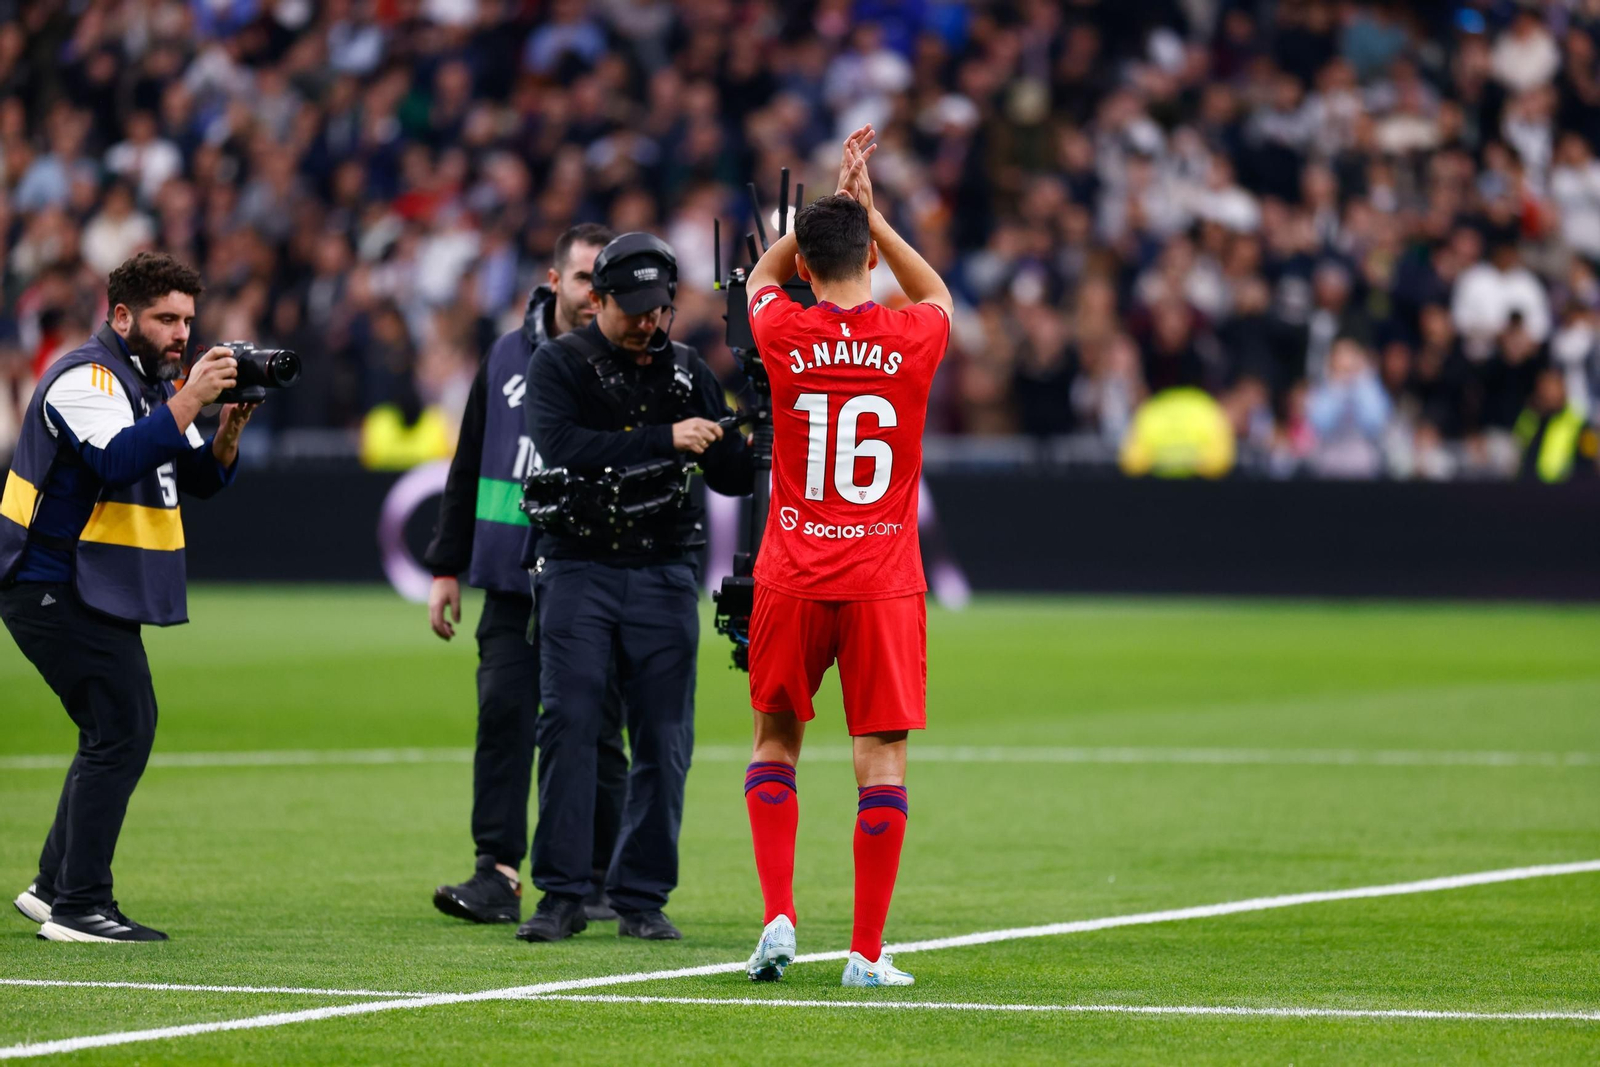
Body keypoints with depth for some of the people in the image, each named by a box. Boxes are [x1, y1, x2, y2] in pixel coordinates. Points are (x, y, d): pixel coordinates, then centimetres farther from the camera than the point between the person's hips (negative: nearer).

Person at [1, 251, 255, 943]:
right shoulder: (86, 378, -15)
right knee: (121, 732, -14)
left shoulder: (152, 382, 16)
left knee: (121, 732, 14)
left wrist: (230, 425, -6)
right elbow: (117, 462, -32)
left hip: (98, 594, 10)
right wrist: (190, 399, -31)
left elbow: (203, 478, 12)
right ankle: (78, 908, -13)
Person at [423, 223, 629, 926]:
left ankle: (593, 882, 11)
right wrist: (447, 567, 13)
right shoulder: (508, 359, 10)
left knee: (594, 732, 2)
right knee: (503, 716, -7)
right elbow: (469, 468, 16)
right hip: (512, 582, 3)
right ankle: (497, 876, -6)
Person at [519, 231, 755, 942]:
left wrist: (758, 444, -13)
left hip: (664, 574, 3)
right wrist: (664, 439, -24)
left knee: (663, 741, 0)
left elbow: (730, 478, 9)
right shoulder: (559, 364, 0)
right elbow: (563, 448, -18)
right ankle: (562, 895, -5)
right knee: (568, 724, -9)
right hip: (580, 570, -3)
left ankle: (641, 897, 7)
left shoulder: (687, 371, 11)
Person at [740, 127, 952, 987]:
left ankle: (777, 916, 3)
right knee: (881, 757, 1)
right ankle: (866, 952, -1)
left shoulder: (784, 335, -5)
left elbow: (762, 276, 21)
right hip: (884, 581, -1)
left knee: (776, 741, 16)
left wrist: (830, 201, 20)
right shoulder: (913, 340, -4)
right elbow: (937, 294, 23)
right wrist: (868, 210, 20)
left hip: (792, 579, 1)